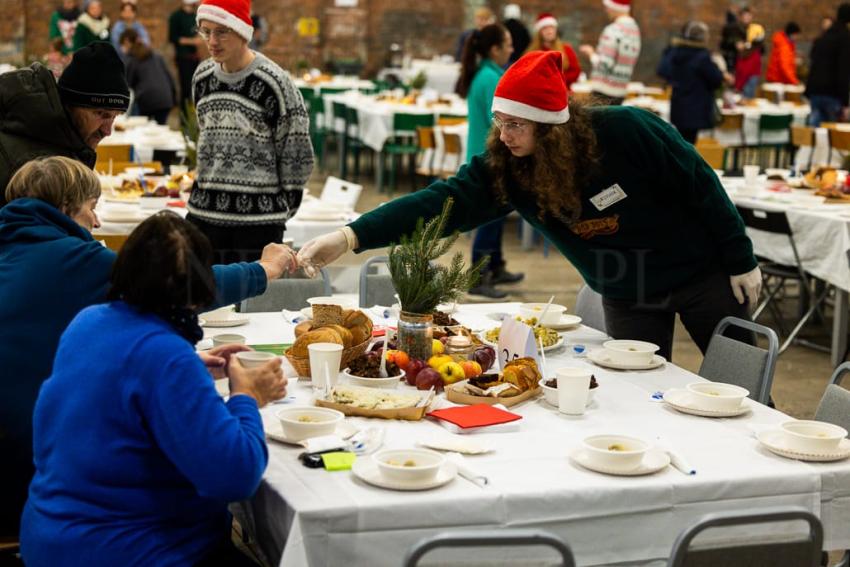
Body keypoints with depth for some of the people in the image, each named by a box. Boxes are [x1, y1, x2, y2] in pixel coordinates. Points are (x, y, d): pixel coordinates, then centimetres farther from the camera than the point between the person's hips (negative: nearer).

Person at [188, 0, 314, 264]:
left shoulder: (273, 82, -11)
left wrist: (285, 208, 0)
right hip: (203, 212, 6)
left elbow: (296, 155, -5)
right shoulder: (202, 77, 8)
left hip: (258, 220, -6)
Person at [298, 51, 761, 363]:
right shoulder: (504, 166, -17)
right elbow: (440, 202, -28)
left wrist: (741, 261, -10)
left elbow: (700, 186, -16)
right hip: (625, 297, 3)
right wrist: (350, 237, -41)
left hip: (700, 275, -3)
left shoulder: (626, 131, -28)